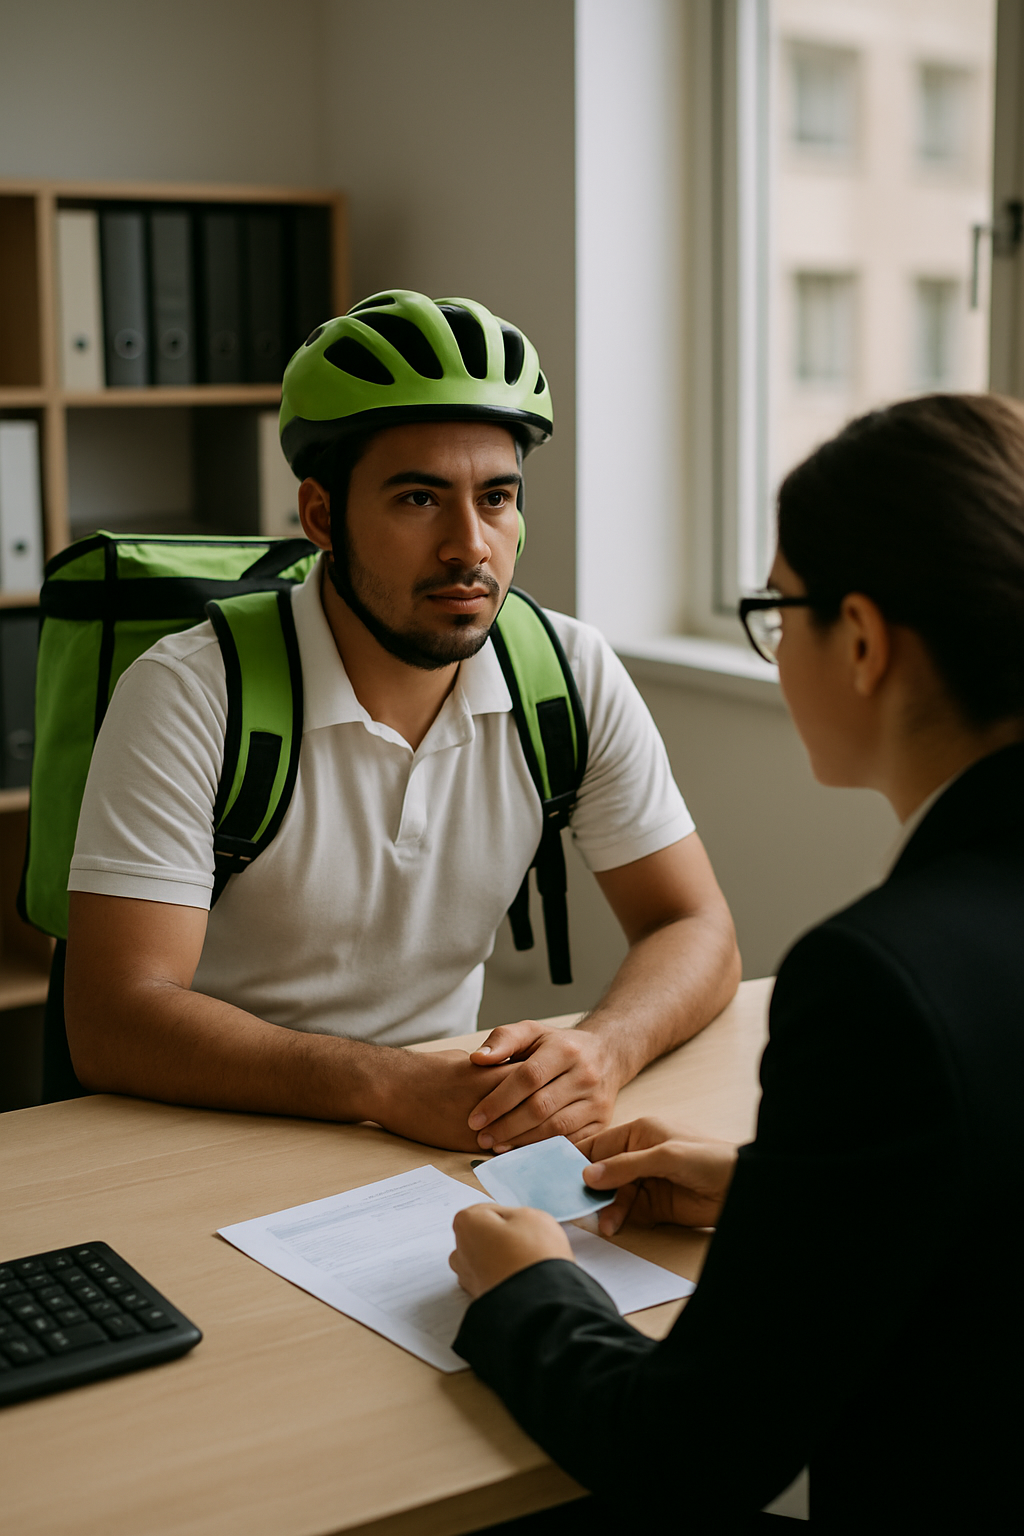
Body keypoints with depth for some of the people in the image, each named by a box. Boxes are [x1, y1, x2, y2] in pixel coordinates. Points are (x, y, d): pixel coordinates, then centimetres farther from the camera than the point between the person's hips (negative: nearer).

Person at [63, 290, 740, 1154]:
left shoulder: (573, 675, -3)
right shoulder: (187, 695, -16)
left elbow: (697, 931, -1)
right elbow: (115, 1024, -21)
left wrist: (600, 1050, -24)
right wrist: (390, 1086, -33)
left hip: (455, 1144, 4)